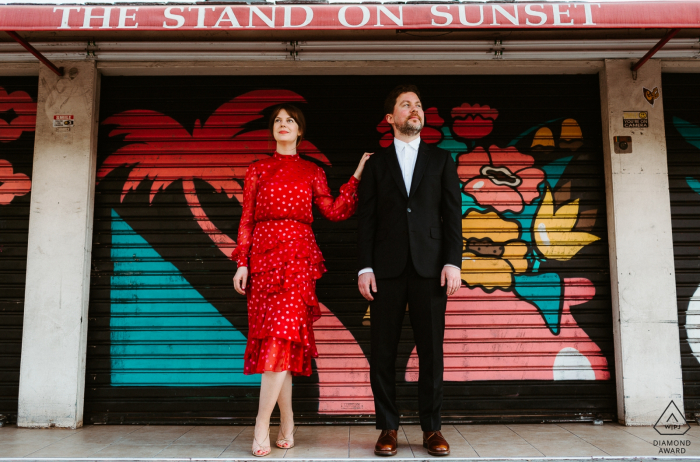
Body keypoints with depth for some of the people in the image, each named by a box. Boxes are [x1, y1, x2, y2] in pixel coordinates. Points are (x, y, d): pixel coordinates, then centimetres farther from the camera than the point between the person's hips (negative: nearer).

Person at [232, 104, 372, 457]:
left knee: (282, 333, -13)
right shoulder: (257, 170, 15)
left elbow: (335, 212, 5)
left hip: (298, 256, -1)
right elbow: (246, 219, 9)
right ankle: (287, 423, 11)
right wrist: (242, 262, 0)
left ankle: (262, 424, -9)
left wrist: (358, 176, 5)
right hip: (263, 254, 1)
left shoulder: (312, 172, 13)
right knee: (280, 336, 0)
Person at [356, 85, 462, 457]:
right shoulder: (376, 163, 13)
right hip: (387, 268, 0)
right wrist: (364, 267, -3)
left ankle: (432, 428, 15)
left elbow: (452, 214, 6)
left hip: (429, 267, 0)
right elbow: (366, 219, 7)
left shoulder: (441, 159, 14)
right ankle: (388, 427, 14)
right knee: (382, 352, 2)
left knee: (431, 350, 3)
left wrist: (453, 262, -5)